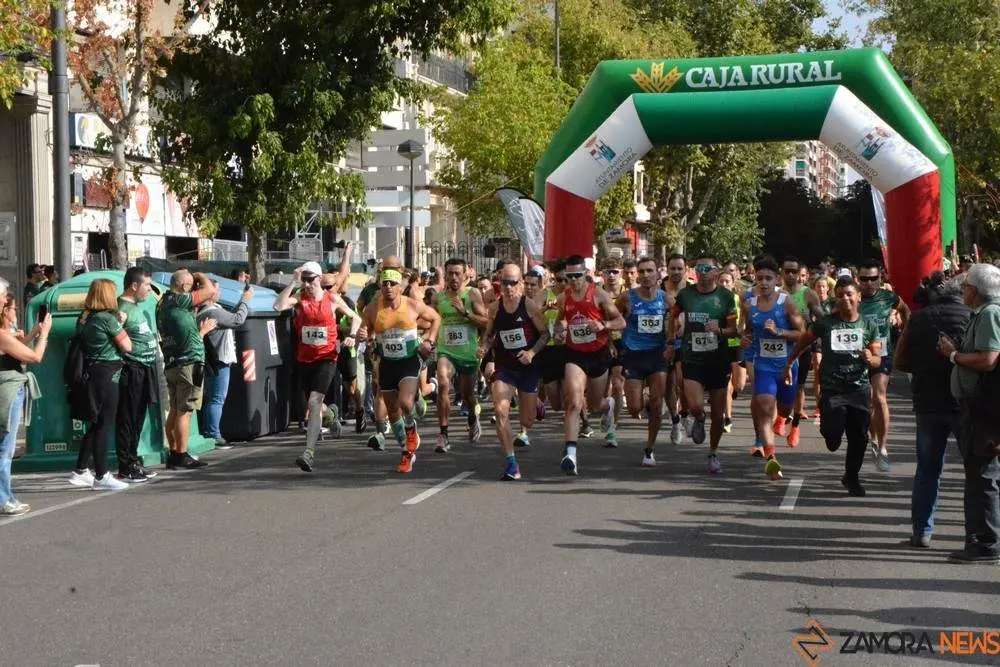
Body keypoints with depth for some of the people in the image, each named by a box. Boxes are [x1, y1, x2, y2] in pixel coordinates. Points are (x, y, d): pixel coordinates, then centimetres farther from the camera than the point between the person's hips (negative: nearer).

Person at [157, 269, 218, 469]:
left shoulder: (162, 306, 17)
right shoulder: (178, 300, -10)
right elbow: (210, 290, -8)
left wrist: (202, 330, 26)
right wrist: (201, 276, 10)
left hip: (171, 364, 9)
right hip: (189, 363, -9)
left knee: (175, 411, 11)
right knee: (184, 411, -7)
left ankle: (173, 454, 14)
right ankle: (182, 456, -6)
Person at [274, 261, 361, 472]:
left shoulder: (332, 299, -1)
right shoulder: (299, 298, 1)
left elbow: (355, 318, 12)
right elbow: (278, 306, -19)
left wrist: (352, 336, -5)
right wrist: (293, 283, -17)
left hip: (326, 358, -4)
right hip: (305, 359, 4)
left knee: (314, 402, -18)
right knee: (312, 405, 16)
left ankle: (309, 453, -21)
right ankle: (332, 414, 53)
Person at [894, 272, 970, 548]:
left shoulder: (918, 319, 0)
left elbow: (900, 362, 3)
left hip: (928, 403, 2)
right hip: (965, 403, -2)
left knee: (927, 470, 13)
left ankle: (922, 531, 14)